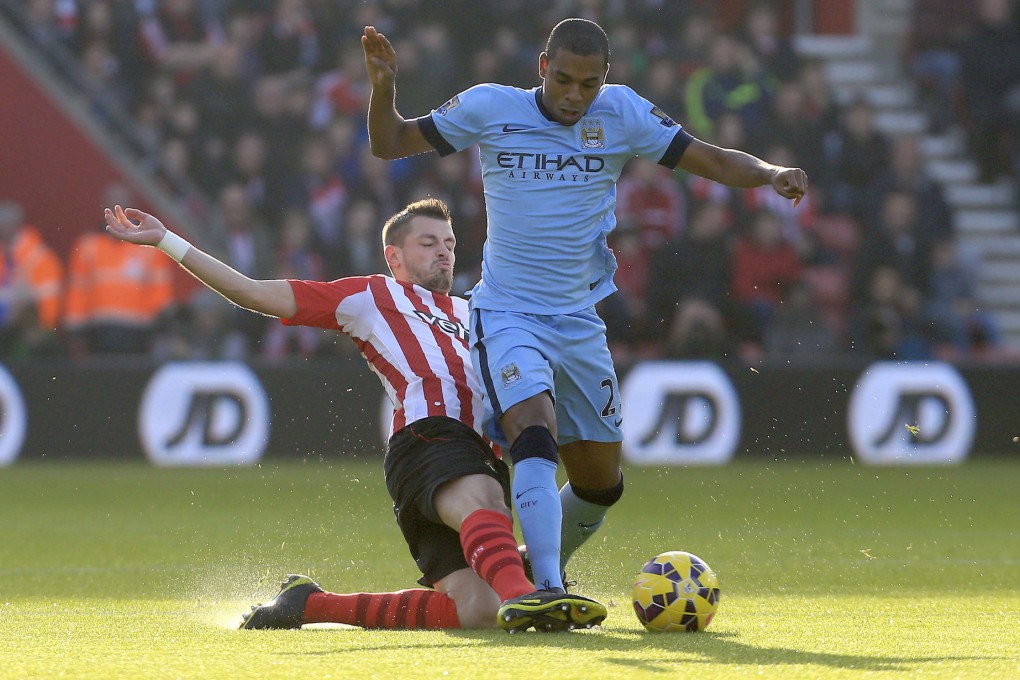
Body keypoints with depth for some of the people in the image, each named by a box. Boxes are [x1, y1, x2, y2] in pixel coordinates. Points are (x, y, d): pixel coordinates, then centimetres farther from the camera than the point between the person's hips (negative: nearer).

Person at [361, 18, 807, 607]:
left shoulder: (622, 114, -2)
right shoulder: (489, 108, -5)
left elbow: (714, 162, 0)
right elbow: (390, 144, 4)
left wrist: (773, 175, -18)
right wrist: (383, 87, -15)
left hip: (580, 322, 4)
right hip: (507, 315, -4)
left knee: (601, 484, 11)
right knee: (536, 437, -30)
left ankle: (543, 571, 38)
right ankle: (548, 589, -37)